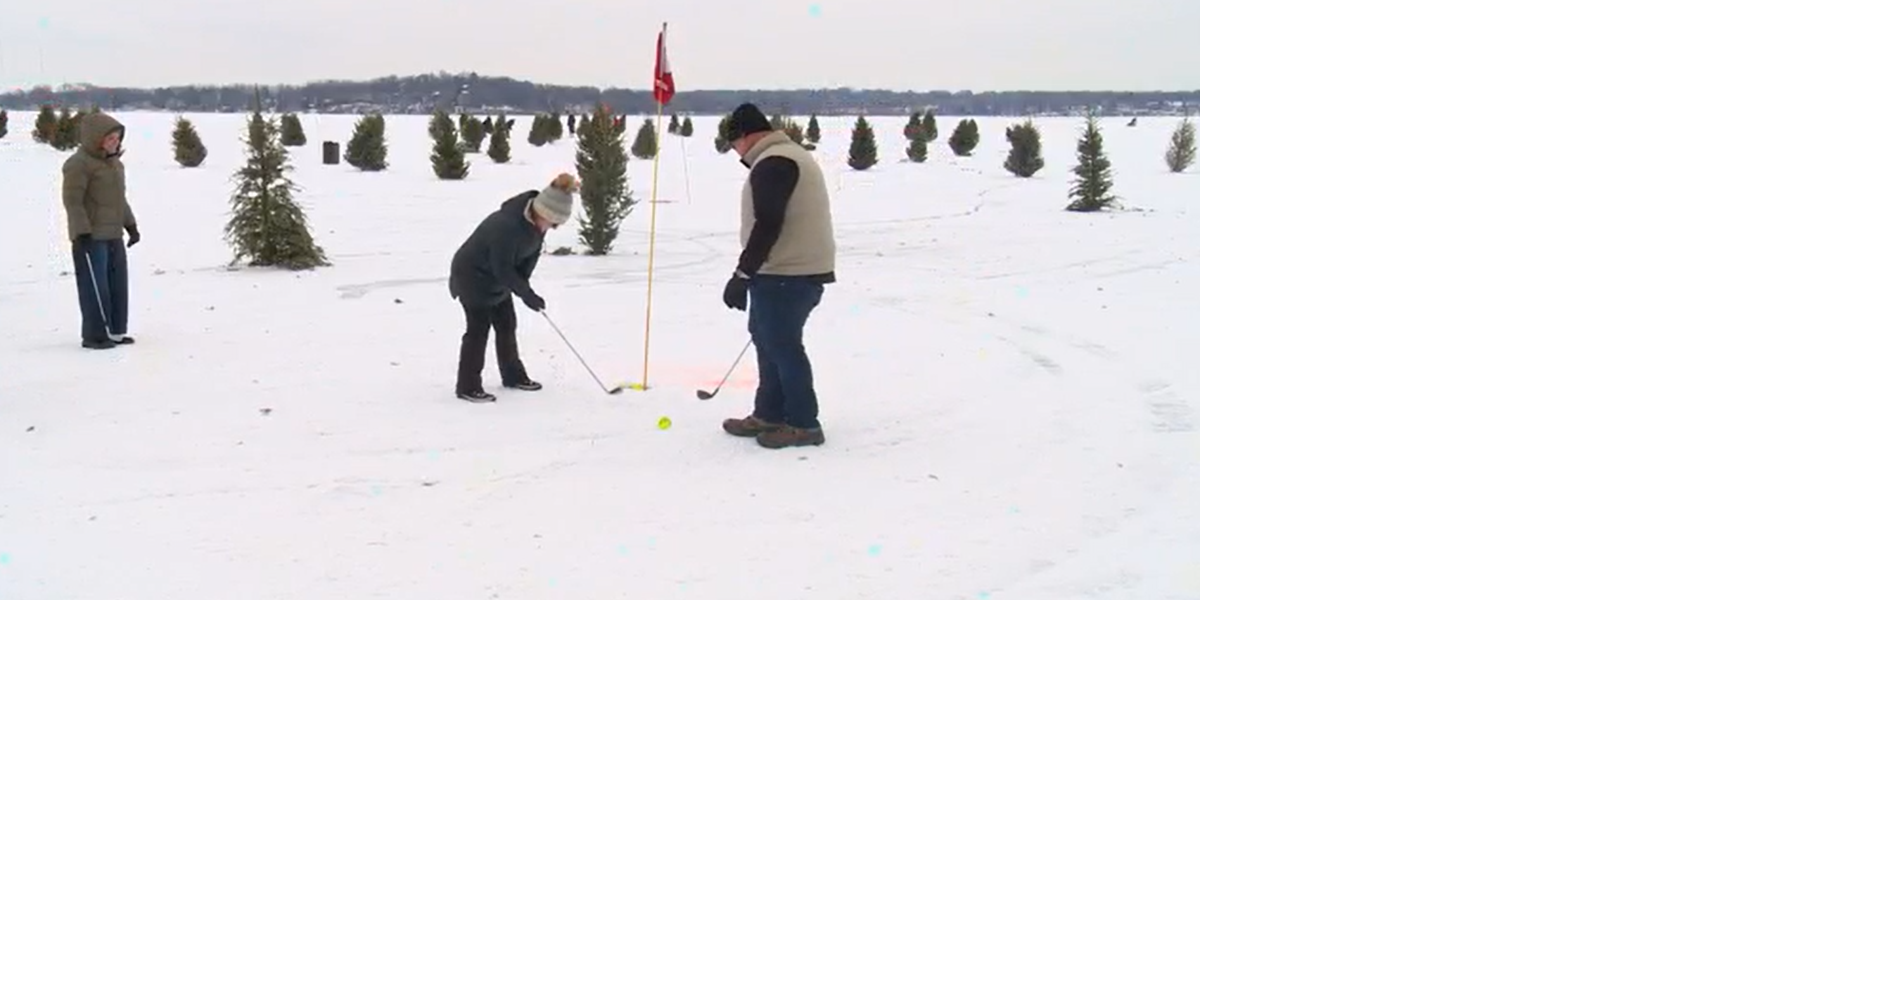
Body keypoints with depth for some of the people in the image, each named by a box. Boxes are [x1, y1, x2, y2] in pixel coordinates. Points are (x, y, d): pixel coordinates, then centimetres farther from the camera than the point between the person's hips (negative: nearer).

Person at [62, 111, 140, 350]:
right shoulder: (79, 164, -13)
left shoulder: (115, 162, 14)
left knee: (118, 284, 11)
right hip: (91, 238, -9)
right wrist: (82, 232, -21)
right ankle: (95, 335, 0)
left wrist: (130, 225, 20)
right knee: (95, 287, -6)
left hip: (114, 236, 9)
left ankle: (115, 331, 20)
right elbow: (73, 200, -16)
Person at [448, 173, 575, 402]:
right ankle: (468, 387, -2)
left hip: (498, 279, 8)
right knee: (479, 328, -8)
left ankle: (513, 375, 28)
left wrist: (523, 283, -12)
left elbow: (531, 254, -1)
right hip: (473, 276, -8)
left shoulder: (537, 222, -11)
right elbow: (503, 269, -31)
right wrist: (527, 295, -25)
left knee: (507, 324, 14)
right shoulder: (506, 226, -37)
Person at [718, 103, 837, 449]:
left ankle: (803, 424, 3)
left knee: (782, 344, -4)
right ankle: (769, 414, 25)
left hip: (785, 276, -11)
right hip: (800, 270, 11)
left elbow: (767, 226, -23)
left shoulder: (771, 164, -15)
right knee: (770, 339, 18)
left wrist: (742, 274, -20)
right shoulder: (793, 155, 20)